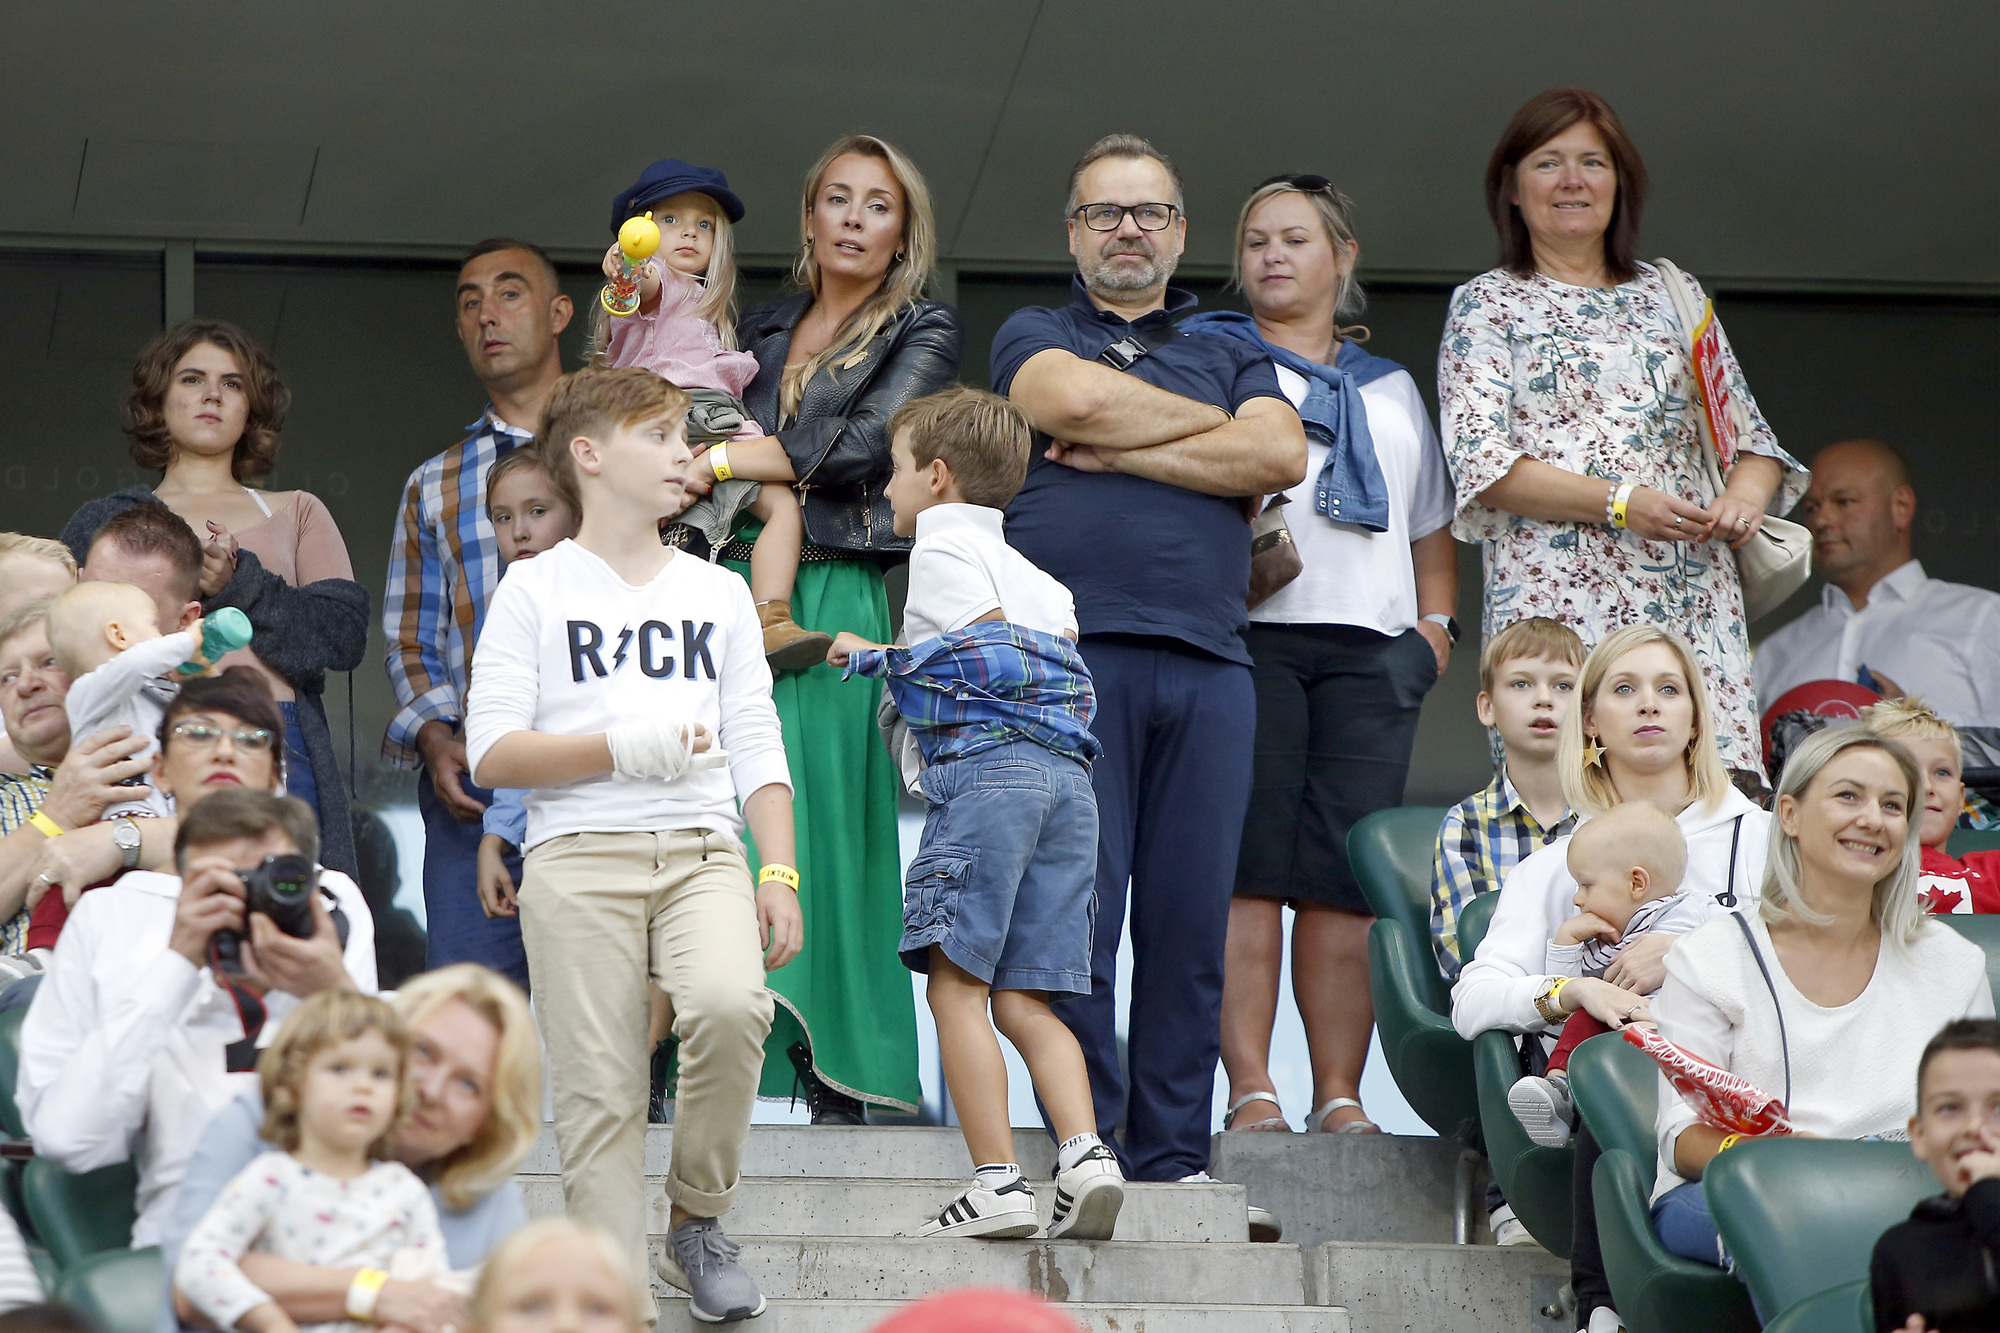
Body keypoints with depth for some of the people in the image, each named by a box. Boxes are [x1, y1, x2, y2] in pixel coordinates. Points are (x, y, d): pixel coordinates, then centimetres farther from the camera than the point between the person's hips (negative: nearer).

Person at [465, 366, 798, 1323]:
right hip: (579, 852, -2)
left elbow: (758, 749, 16)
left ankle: (699, 1223, -7)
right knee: (600, 1091, -9)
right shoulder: (536, 591, 8)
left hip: (702, 850, 2)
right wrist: (622, 749, -11)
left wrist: (779, 874, 4)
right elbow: (491, 753, 0)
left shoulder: (719, 594, 20)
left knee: (730, 1006, -27)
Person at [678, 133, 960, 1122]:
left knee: (821, 817, -14)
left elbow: (862, 446, -7)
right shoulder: (760, 331, 22)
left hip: (833, 600, -4)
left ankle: (837, 1079, -17)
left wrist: (724, 459, -9)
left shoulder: (922, 335, 9)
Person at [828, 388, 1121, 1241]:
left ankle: (997, 1181, -13)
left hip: (987, 766, -8)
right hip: (1067, 776, 8)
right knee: (1023, 999, 6)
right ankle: (1084, 1154, -14)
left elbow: (995, 654, -8)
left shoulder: (942, 548, 3)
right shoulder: (1024, 569, 29)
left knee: (956, 984, -6)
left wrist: (882, 658, 1)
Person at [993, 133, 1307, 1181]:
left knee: (1190, 918, -1)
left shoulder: (1230, 350, 24)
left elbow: (1282, 455, 3)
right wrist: (1212, 424, 6)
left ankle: (1175, 1160, 2)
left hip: (1207, 661, 3)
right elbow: (1077, 399, -6)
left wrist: (1121, 452, -1)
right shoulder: (1035, 336, 18)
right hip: (1072, 650, -3)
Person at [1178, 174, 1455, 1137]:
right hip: (1249, 632, -3)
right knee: (1248, 866, -11)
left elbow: (1432, 528, 30)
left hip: (1369, 647, 3)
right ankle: (1250, 1086, -12)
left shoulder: (1392, 388, 28)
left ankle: (1340, 1093, -4)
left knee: (1347, 878, -4)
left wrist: (1436, 624, 14)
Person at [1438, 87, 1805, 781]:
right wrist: (1621, 503, -14)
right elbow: (1482, 464, -2)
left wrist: (1744, 495, -3)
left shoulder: (1672, 295, 22)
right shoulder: (1487, 304, 10)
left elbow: (1749, 434, 22)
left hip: (1694, 595, 3)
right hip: (1558, 594, -3)